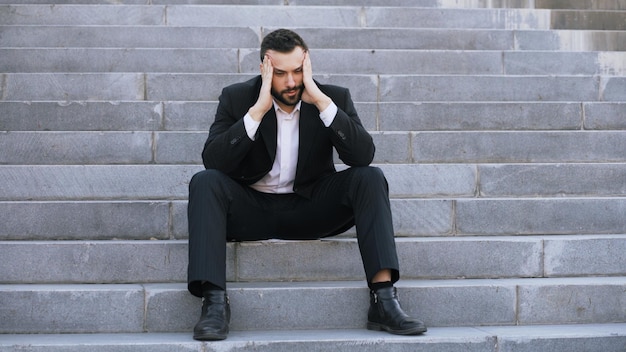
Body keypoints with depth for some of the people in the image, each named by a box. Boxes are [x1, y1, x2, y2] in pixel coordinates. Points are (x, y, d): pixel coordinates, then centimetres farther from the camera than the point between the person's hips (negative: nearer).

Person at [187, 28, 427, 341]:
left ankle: (383, 301, -29)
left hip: (310, 209, 1)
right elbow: (212, 160, -16)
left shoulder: (334, 97, -2)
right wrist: (258, 110, -23)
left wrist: (320, 100, -23)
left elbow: (364, 155, -17)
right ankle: (214, 303, -34)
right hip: (252, 209, -1)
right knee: (205, 182, -28)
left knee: (370, 178, -23)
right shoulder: (237, 98, -3)